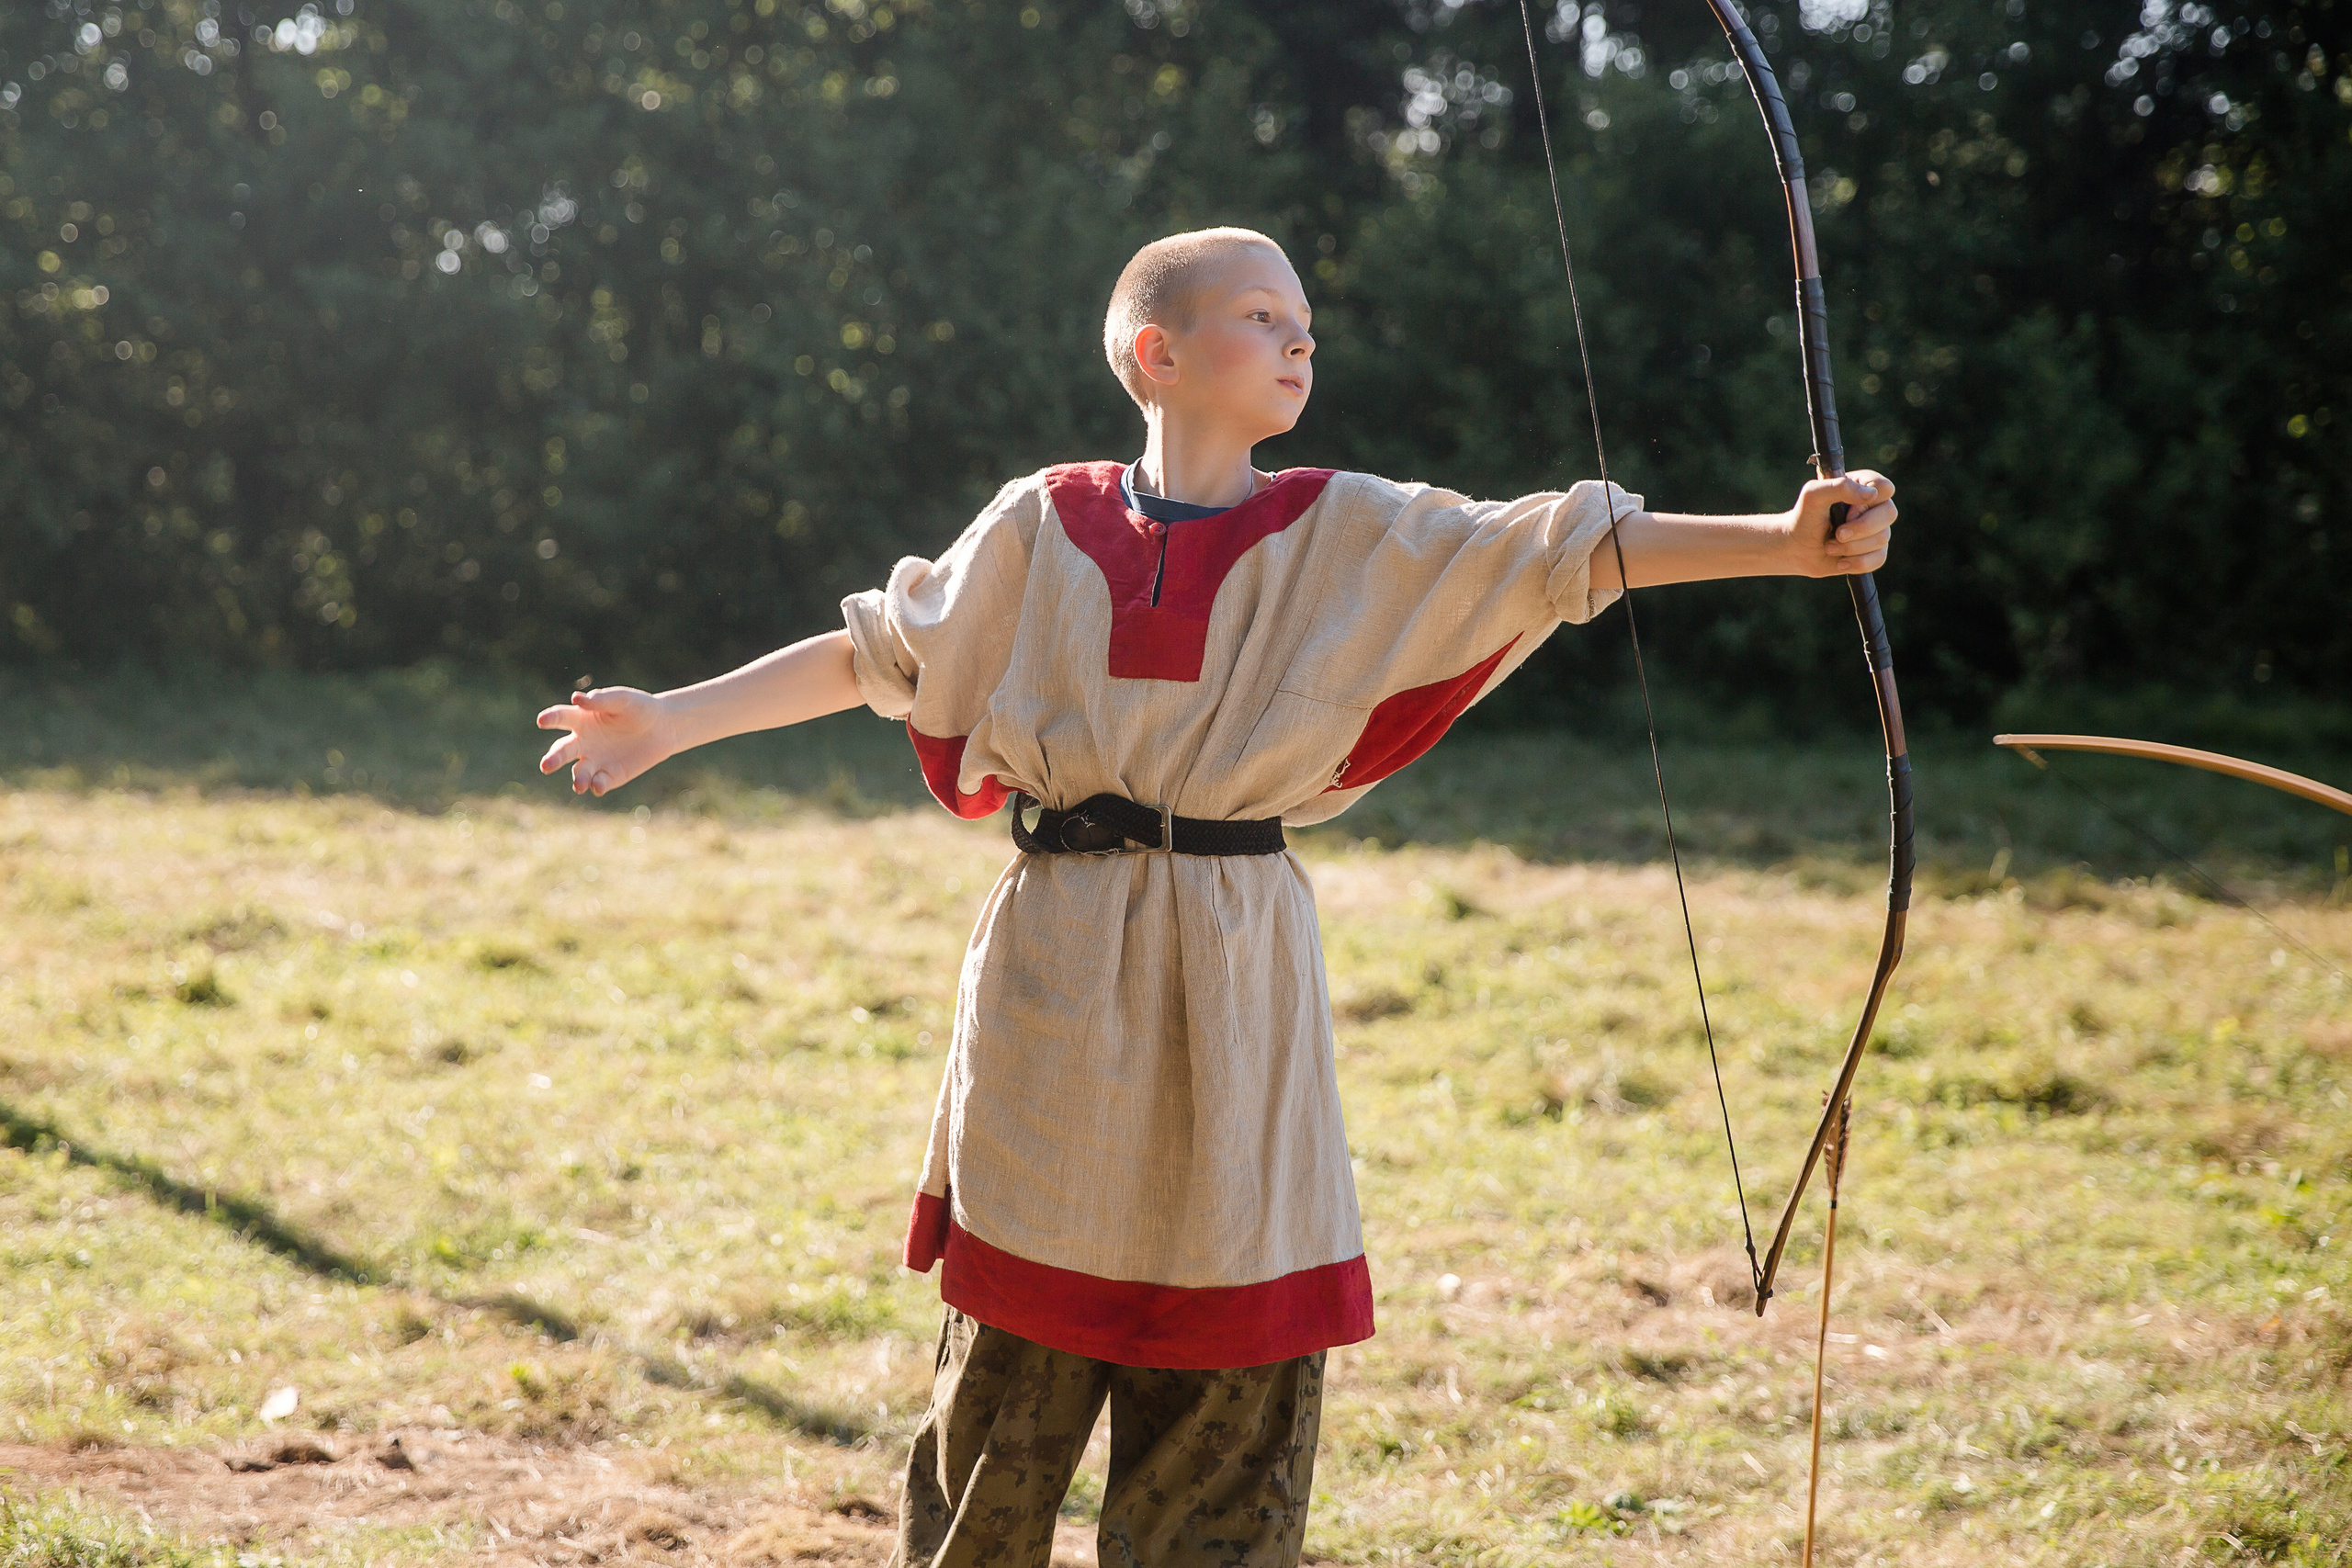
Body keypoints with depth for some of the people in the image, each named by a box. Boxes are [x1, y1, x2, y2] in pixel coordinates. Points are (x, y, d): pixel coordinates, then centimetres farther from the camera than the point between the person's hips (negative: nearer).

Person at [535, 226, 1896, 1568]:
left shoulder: (1349, 536, 3)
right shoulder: (1043, 526, 4)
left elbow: (1565, 551, -6)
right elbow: (874, 655, 13)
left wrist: (1783, 543, -18)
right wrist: (672, 723, 12)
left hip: (1235, 985, 0)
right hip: (1058, 981, 0)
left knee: (1232, 1391, 3)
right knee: (1008, 1380, 7)